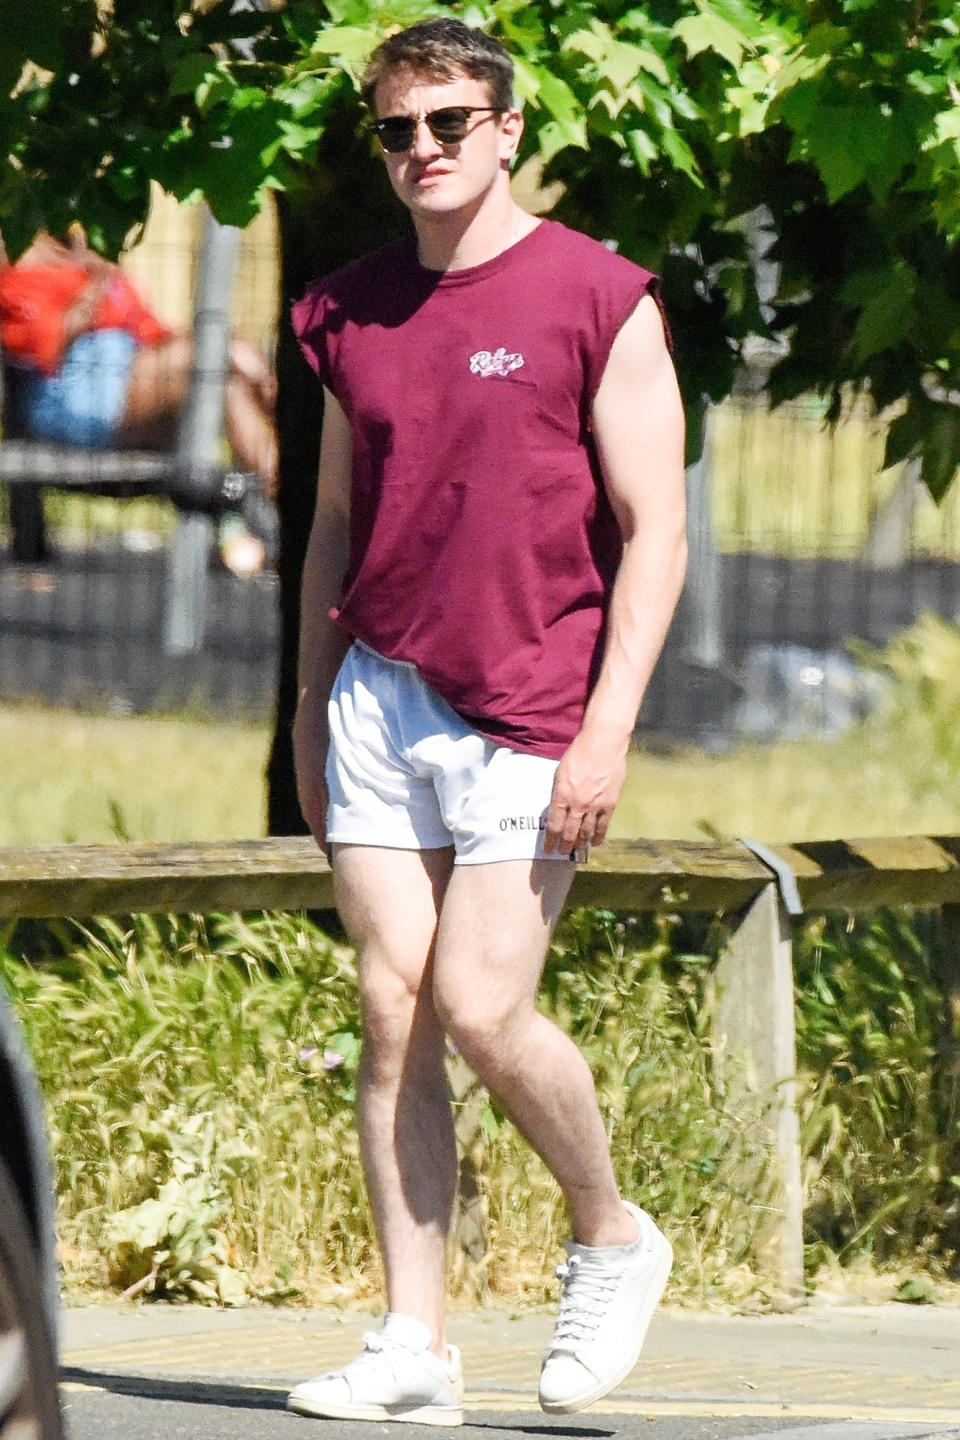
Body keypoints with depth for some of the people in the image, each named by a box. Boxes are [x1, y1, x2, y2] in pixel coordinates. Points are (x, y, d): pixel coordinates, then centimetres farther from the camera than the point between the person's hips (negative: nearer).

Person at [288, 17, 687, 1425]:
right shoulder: (353, 311, 11)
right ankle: (414, 1344, 2)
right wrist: (310, 706, 17)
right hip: (382, 699, 5)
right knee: (391, 1008, 0)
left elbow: (654, 531, -7)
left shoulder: (598, 301, -5)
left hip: (529, 714, -5)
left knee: (480, 1006, -12)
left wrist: (607, 729, -14)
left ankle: (612, 1236, 15)